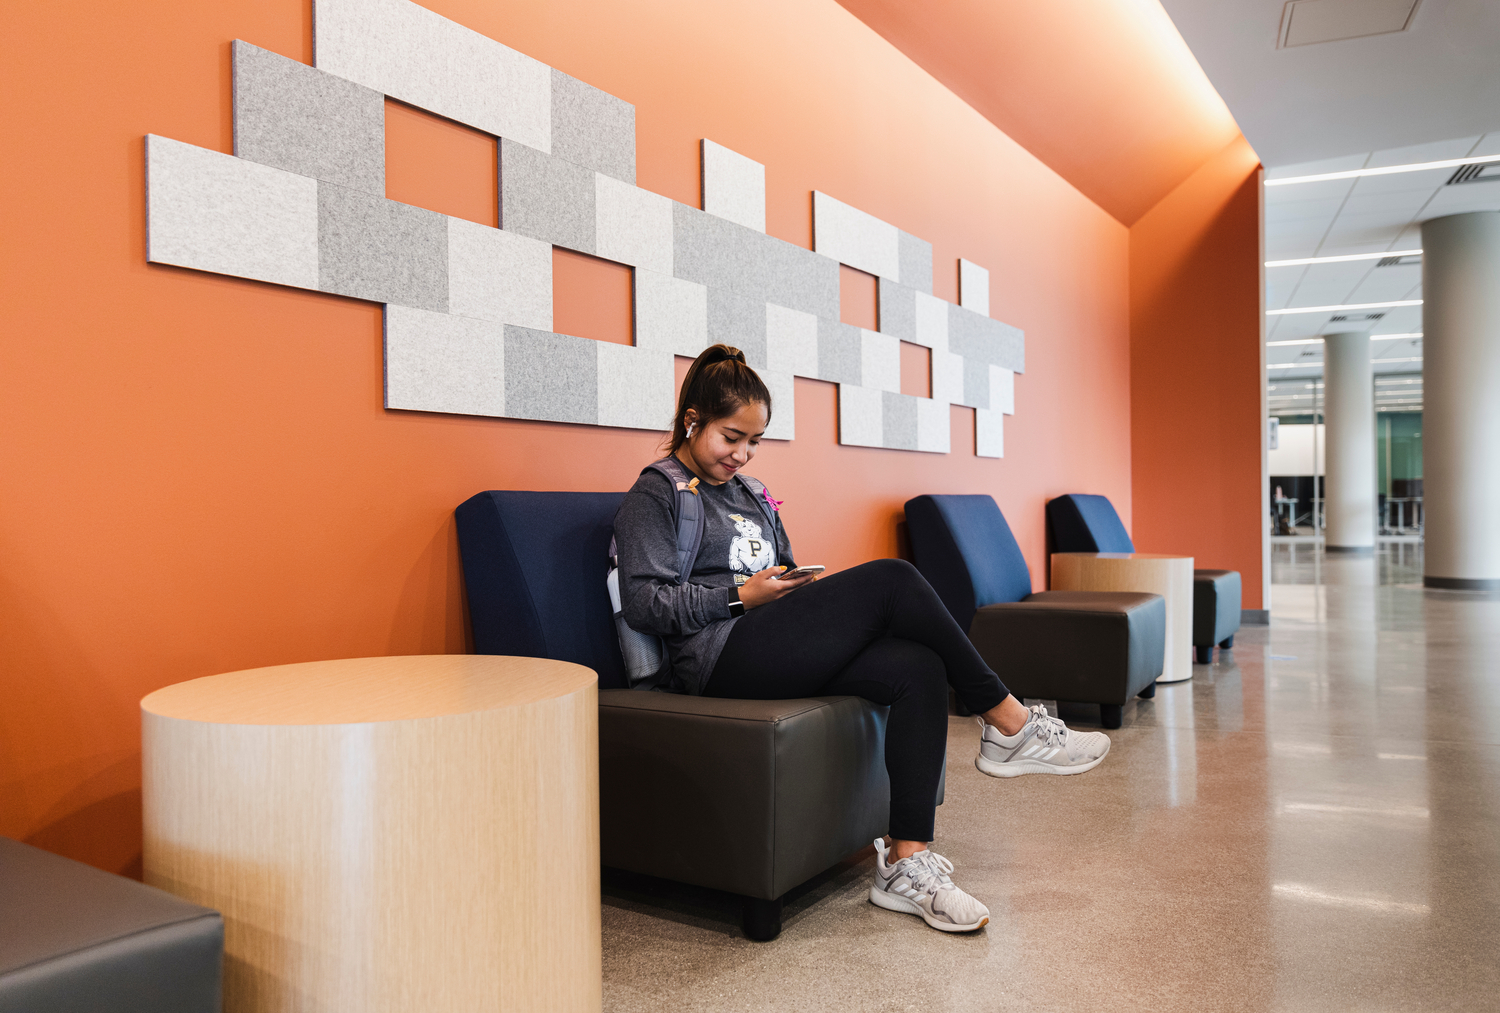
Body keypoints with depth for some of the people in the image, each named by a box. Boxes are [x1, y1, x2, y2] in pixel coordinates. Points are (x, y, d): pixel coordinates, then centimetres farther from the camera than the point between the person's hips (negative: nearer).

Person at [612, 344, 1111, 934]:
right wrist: (743, 596, -11)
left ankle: (905, 862, -22)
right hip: (721, 656, -8)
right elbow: (642, 602, -7)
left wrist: (797, 590, 4)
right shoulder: (654, 497, 5)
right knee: (891, 579, -21)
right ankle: (1007, 724, -10)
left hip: (775, 652, 8)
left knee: (920, 668, -20)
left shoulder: (750, 495, 28)